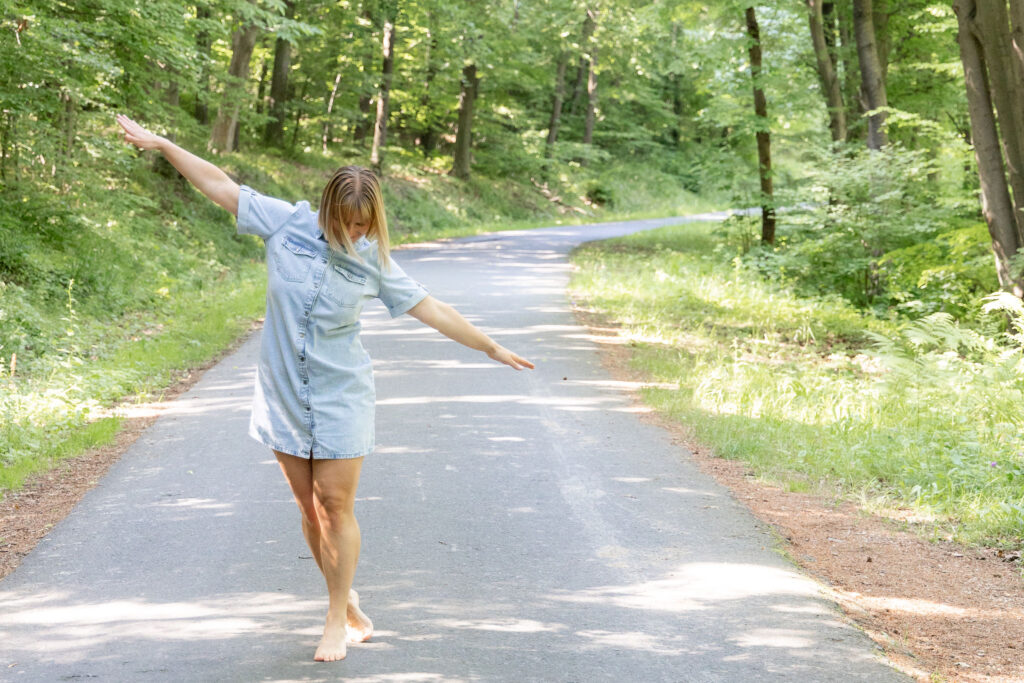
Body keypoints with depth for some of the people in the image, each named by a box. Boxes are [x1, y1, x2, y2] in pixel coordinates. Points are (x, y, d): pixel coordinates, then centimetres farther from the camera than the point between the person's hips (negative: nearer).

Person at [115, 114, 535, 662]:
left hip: (340, 395, -1)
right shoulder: (286, 224, -6)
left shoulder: (373, 260, -5)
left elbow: (429, 309, 3)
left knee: (336, 504, -4)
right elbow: (221, 185, -1)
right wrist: (160, 145, 0)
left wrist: (491, 348, 7)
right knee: (309, 506, 7)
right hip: (285, 393, 2)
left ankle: (338, 622, 7)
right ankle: (351, 609, 21)